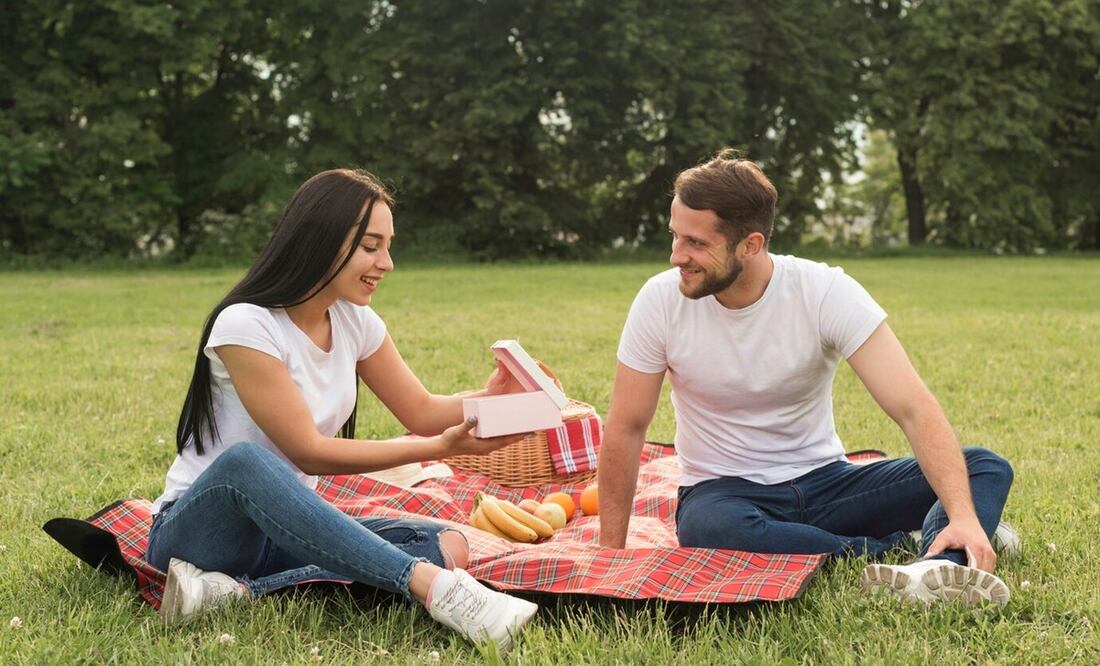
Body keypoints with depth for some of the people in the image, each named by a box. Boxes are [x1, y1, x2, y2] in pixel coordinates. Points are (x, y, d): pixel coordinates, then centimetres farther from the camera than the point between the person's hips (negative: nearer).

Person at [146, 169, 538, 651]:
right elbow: (308, 451, -20)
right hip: (196, 526, -7)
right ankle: (435, 589, -50)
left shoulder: (354, 322, 3)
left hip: (289, 529, 7)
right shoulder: (246, 326, -18)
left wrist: (488, 398, -12)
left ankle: (239, 591, -29)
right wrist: (440, 447, -25)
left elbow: (422, 411, 9)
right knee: (245, 461, -42)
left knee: (446, 545, -16)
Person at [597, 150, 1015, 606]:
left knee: (985, 467, -18)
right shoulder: (662, 301, -12)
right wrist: (611, 553, -6)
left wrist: (963, 515, -36)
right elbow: (626, 428, -4)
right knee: (707, 528, -39)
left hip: (824, 482, 1)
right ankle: (902, 547, -23)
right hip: (725, 493, -1)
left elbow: (913, 409, -22)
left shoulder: (826, 292, -15)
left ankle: (933, 573, -48)